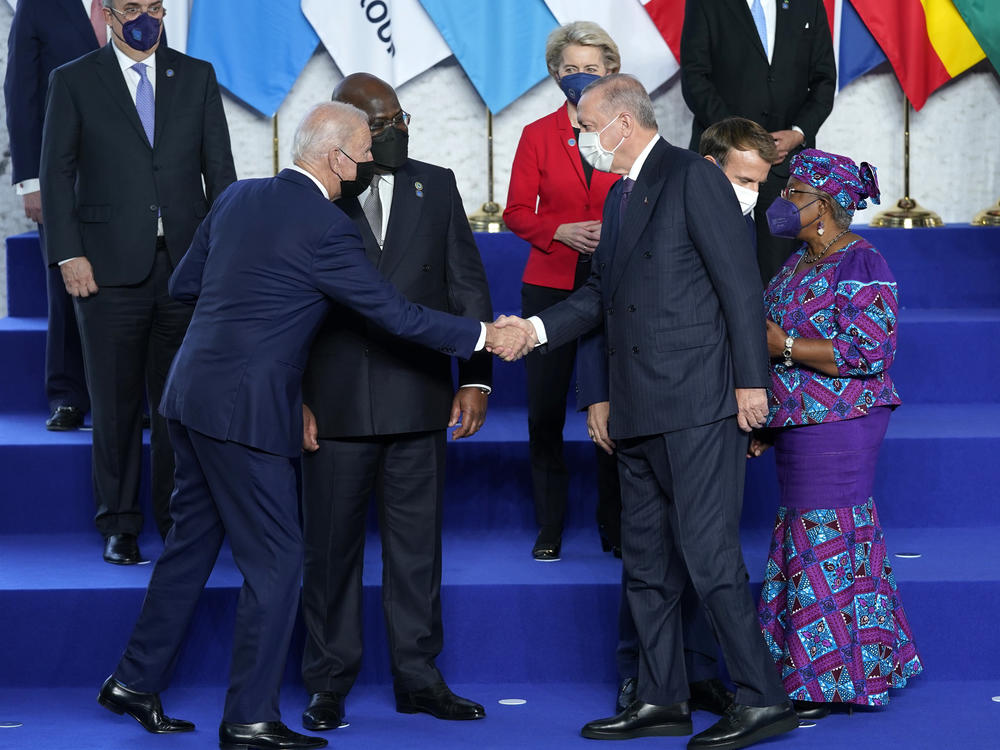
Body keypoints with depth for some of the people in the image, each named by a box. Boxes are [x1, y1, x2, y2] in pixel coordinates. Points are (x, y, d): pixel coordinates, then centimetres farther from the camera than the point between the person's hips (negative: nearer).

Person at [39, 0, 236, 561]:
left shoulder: (197, 77, 10)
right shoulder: (74, 81, 4)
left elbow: (220, 169, 9)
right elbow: (57, 173, 2)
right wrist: (70, 255, -7)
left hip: (186, 263, 2)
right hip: (110, 268, -1)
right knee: (116, 403, 4)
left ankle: (178, 521, 14)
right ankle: (120, 525, 14)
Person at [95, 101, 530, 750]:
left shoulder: (238, 197, 8)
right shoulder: (326, 229, -15)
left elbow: (184, 284, 16)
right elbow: (398, 314, -13)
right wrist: (487, 336, -4)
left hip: (193, 394, 9)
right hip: (246, 410, -9)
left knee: (192, 539, 19)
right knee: (274, 558, 0)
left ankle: (137, 680, 27)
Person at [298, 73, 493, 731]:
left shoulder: (436, 187, 8)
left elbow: (467, 285, 8)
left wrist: (476, 378, 0)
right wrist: (295, 398, -6)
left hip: (418, 401, 3)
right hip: (336, 404, -3)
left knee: (417, 542, 9)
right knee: (332, 545, 5)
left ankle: (419, 677, 19)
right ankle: (329, 683, 16)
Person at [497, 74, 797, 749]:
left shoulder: (693, 177, -8)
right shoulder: (620, 195, 19)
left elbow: (739, 283, -12)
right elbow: (602, 294, 21)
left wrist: (750, 380, -15)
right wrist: (535, 329, 7)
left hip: (700, 402, -9)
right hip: (641, 410, 9)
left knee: (708, 554, -10)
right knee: (646, 560, 12)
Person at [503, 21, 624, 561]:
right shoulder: (538, 136, 8)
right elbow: (517, 212, 5)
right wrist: (562, 231, -12)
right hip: (550, 285, 1)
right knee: (544, 410, 0)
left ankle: (615, 527, 9)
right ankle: (549, 528, 10)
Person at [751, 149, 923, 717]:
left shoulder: (861, 266, -13)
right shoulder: (798, 265, 15)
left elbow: (866, 352, -21)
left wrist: (782, 345, -18)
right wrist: (765, 423, 16)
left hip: (840, 425, -9)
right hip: (798, 424, 9)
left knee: (828, 539, -5)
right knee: (808, 535, 10)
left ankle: (828, 684, 2)